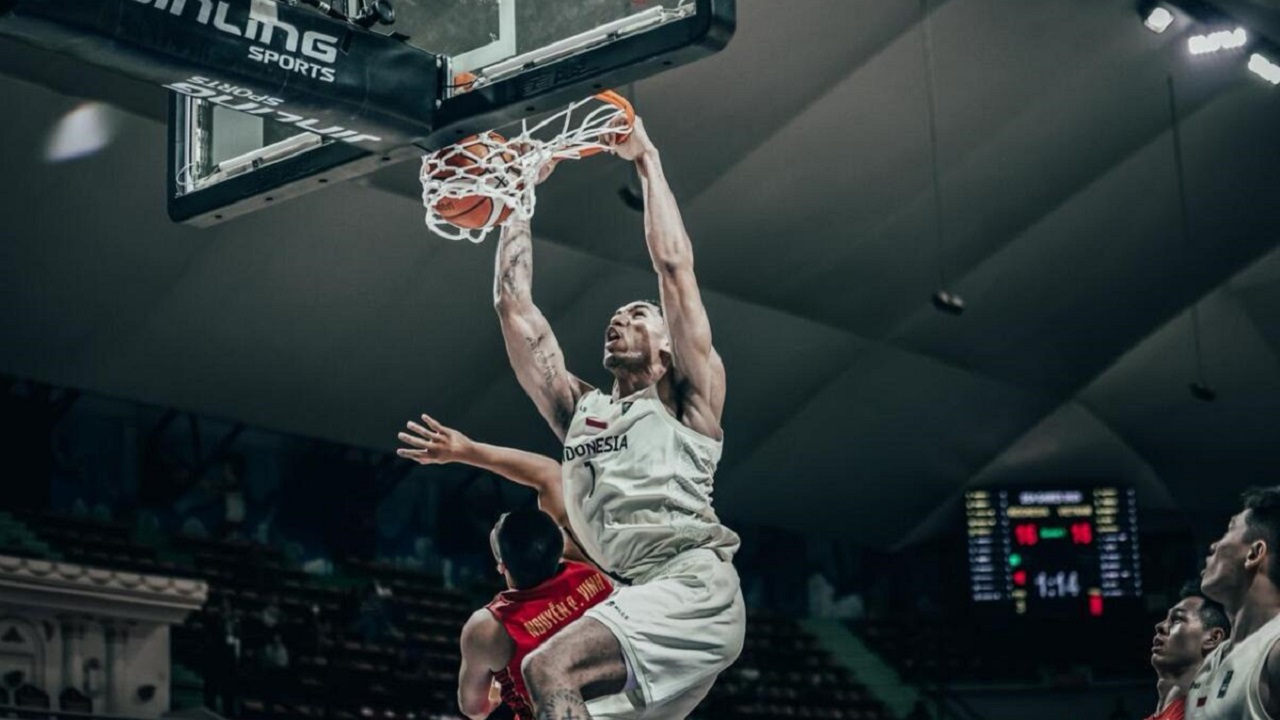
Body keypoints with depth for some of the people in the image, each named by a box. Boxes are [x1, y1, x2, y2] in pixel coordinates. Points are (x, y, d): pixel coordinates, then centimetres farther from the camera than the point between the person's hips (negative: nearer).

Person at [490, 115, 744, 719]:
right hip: (638, 600, 7)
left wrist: (646, 161, 15)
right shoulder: (578, 408, 27)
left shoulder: (685, 397, 14)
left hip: (693, 590, -7)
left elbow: (674, 264, 7)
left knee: (549, 668, -26)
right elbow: (513, 306, 25)